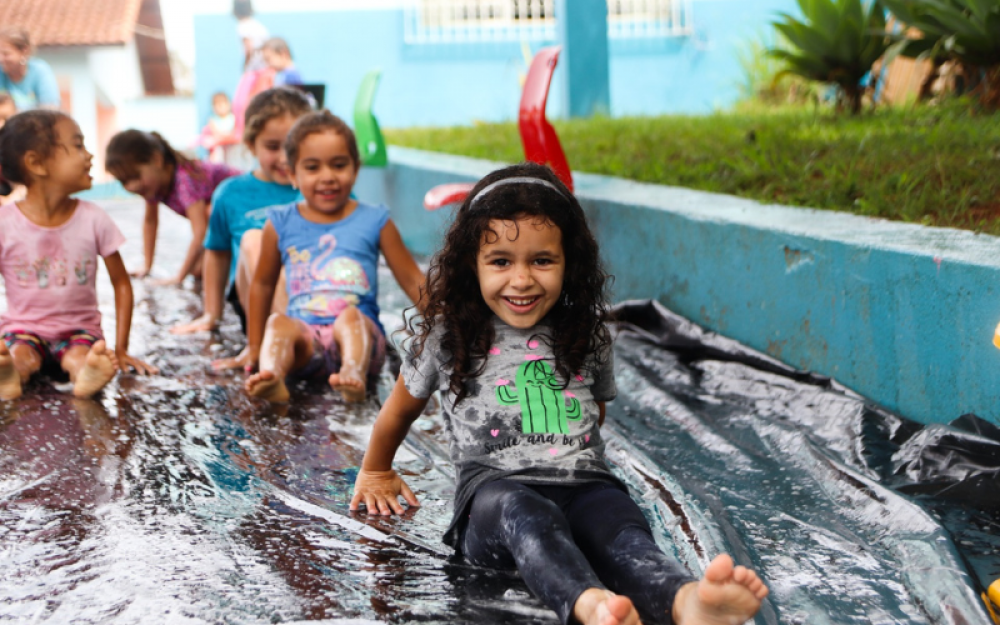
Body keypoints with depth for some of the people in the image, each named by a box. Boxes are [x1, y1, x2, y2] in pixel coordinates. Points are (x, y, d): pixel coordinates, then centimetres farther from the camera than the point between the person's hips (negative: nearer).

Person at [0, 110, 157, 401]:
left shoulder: (93, 219, -5)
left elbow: (121, 284, 3)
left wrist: (121, 349, -3)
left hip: (79, 328, 0)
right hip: (24, 327, 0)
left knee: (79, 356, -34)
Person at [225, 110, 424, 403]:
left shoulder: (375, 221, 7)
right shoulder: (281, 224, 9)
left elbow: (413, 281, 12)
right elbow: (263, 283, 21)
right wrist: (254, 347, 22)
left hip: (360, 334, -1)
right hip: (304, 338, 1)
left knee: (350, 316, -31)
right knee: (279, 323, -28)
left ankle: (354, 374, -57)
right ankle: (271, 379, -55)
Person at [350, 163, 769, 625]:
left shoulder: (588, 336, 15)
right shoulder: (446, 336, 9)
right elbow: (401, 409, 24)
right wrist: (375, 472, 37)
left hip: (583, 485, 3)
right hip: (491, 487, -2)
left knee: (622, 527, -35)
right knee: (528, 515, -41)